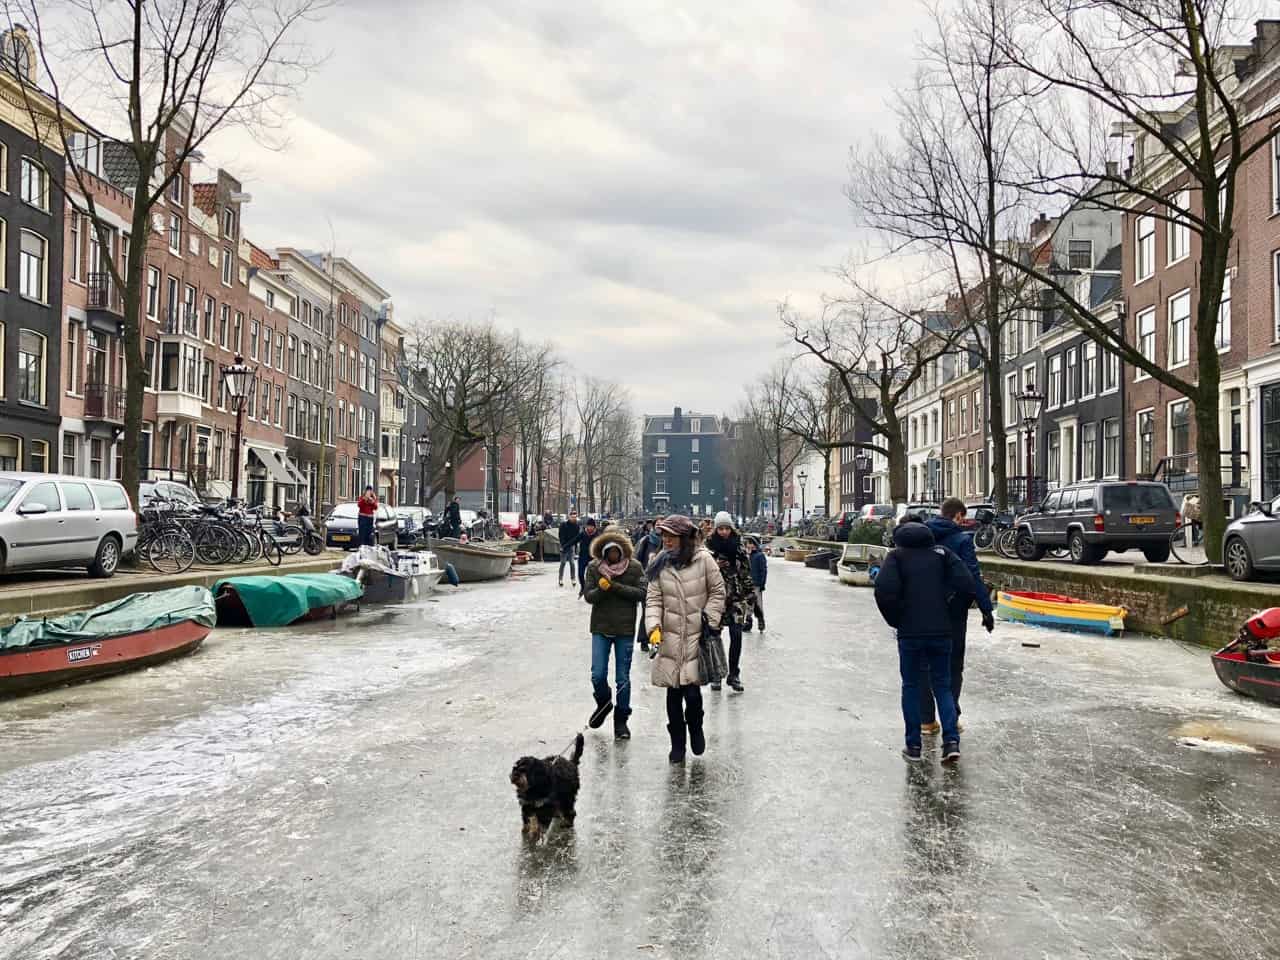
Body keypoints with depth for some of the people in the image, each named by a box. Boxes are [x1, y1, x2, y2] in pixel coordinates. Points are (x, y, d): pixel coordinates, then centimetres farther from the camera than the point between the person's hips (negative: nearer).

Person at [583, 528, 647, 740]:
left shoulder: (634, 567, -4)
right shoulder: (594, 567, -1)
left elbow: (642, 593, -10)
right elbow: (588, 596, -3)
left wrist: (616, 587, -18)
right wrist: (601, 589, -24)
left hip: (625, 629, -1)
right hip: (600, 628, 1)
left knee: (622, 678, 5)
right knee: (598, 675, -2)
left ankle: (621, 720, 19)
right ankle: (603, 705, 29)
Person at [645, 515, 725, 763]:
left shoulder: (703, 559, -7)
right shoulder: (660, 563, 1)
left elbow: (718, 592, 3)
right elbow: (653, 599, 1)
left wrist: (710, 622, -2)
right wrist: (654, 626, -13)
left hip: (697, 636, -3)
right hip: (670, 637, 3)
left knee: (692, 692, -8)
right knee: (673, 693, 7)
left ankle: (695, 729, 24)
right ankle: (677, 744, 24)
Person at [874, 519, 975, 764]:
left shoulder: (896, 555, 2)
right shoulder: (941, 552, 10)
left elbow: (884, 589, -15)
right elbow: (966, 584, -4)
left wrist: (896, 620, -1)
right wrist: (944, 597, 11)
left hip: (910, 633, -2)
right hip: (941, 631, 2)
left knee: (911, 686, 11)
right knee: (942, 685, 14)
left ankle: (913, 746, 12)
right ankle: (951, 740, -1)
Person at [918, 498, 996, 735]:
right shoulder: (962, 539, -12)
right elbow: (973, 577, -17)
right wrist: (987, 610, -13)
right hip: (953, 611, -4)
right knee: (953, 666, 9)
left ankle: (926, 719, 14)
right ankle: (951, 718, 8)